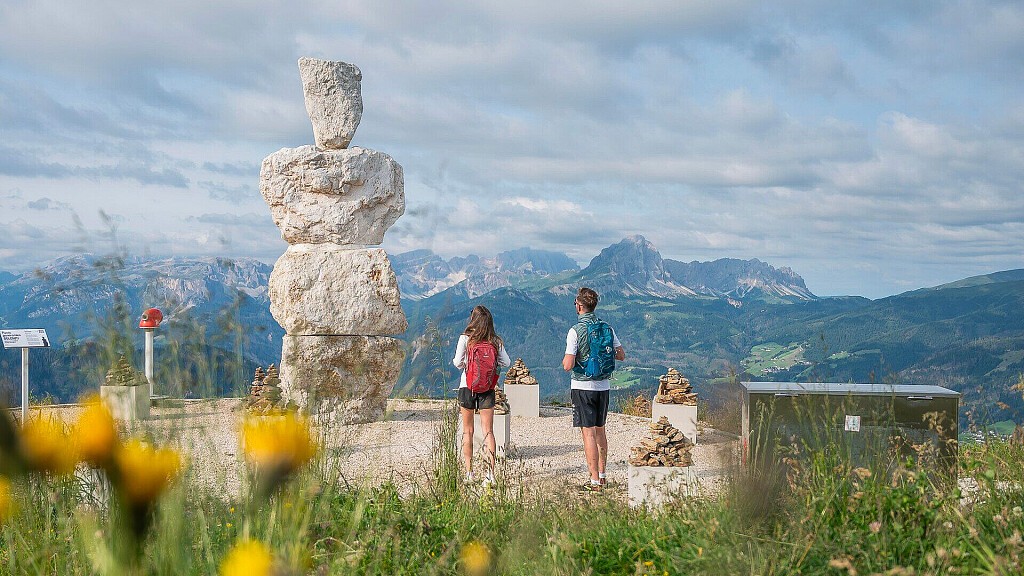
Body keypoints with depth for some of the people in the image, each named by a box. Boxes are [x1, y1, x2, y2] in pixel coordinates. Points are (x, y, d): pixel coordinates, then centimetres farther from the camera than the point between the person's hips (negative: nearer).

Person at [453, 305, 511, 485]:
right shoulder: (495, 341, -1)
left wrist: (455, 362, 11)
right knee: (488, 431, 2)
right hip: (488, 388, 1)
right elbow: (506, 362, 1)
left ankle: (469, 472, 10)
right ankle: (491, 472, -5)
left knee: (467, 431, 10)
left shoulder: (465, 338, -8)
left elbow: (457, 363, -12)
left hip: (467, 387, -1)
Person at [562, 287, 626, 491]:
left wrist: (566, 359, 3)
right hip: (603, 385, 6)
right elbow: (621, 355, 9)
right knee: (600, 430, 17)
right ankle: (601, 475, 25)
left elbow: (568, 366, -19)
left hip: (583, 386, -6)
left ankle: (595, 481, -4)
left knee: (588, 433, -4)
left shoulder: (575, 331, -14)